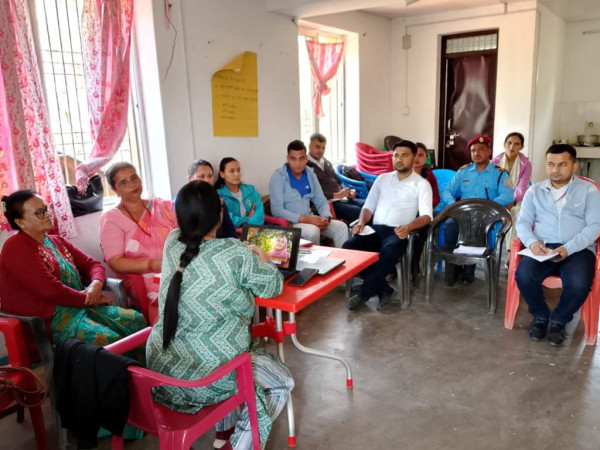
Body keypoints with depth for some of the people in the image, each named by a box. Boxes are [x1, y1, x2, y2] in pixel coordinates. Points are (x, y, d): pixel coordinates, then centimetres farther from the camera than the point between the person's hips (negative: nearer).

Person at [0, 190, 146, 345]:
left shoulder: (57, 241, 19)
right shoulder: (17, 248, -8)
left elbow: (91, 264, 17)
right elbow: (50, 289, -18)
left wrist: (96, 285, -6)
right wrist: (88, 298, -9)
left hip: (81, 306, 8)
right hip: (50, 319, -8)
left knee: (136, 319, -10)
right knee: (110, 339, -31)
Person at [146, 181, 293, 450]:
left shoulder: (172, 243, -1)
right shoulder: (235, 254, -19)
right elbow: (274, 286, -3)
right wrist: (261, 259, 15)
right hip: (205, 375, -7)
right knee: (281, 383, 16)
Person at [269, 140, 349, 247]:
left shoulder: (310, 174, 7)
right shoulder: (278, 177, -11)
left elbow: (321, 201, 10)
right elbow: (277, 210, -18)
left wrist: (326, 217, -13)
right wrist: (306, 219, -24)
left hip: (309, 218, 6)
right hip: (288, 222, -6)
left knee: (341, 227, -10)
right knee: (313, 231, -32)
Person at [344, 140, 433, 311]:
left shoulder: (422, 184, 7)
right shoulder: (382, 178, 19)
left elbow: (426, 216, -6)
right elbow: (368, 206, 18)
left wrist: (408, 227, -27)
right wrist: (361, 222, -5)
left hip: (398, 233, -4)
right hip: (375, 229, 4)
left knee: (389, 250, -39)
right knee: (348, 246, -26)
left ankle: (365, 293, -19)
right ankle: (381, 284, -10)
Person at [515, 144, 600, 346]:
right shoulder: (535, 190, 13)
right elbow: (522, 222, 7)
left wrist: (568, 248, -19)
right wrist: (532, 242, -16)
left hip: (578, 249, -1)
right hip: (543, 247, 1)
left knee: (579, 284, -32)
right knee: (524, 275, -29)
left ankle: (559, 320, 1)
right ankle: (540, 315, 2)